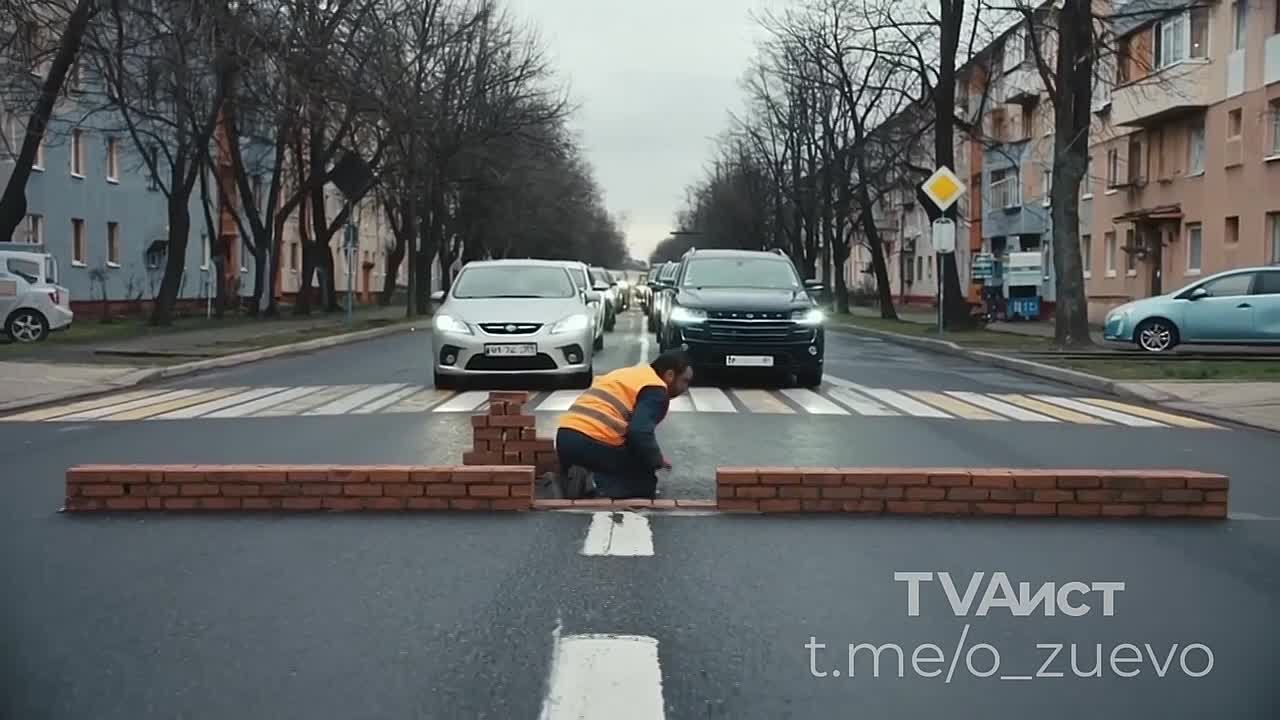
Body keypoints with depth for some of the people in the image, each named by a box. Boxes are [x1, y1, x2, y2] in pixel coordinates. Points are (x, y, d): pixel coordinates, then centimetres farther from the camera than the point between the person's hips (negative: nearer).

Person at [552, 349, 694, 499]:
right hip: (594, 444, -8)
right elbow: (640, 432, -17)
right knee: (646, 481, 11)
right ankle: (592, 484, -11)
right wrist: (657, 461, 1)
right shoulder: (656, 390, -2)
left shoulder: (629, 374, 27)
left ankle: (569, 479, 3)